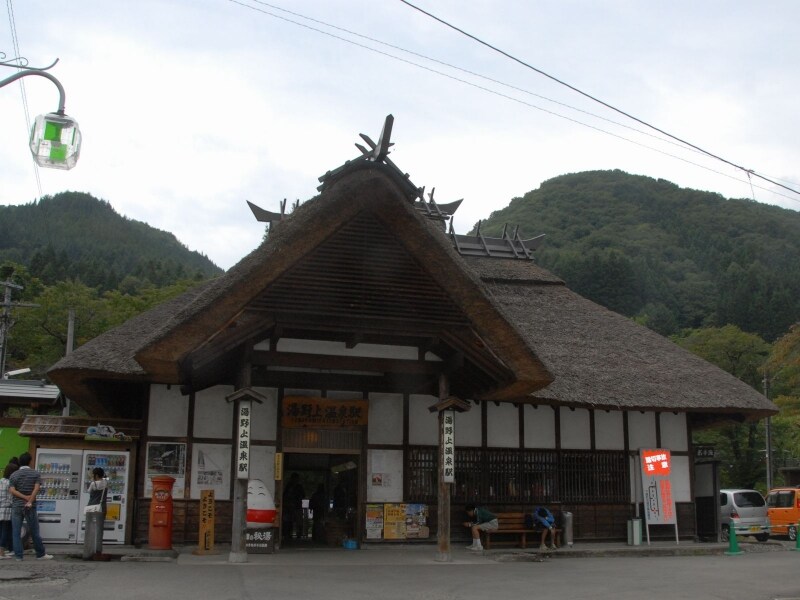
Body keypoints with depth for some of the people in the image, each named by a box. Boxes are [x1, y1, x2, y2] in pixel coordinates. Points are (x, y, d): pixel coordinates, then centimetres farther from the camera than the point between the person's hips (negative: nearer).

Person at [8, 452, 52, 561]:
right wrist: (30, 501, -14)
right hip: (30, 507, -1)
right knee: (34, 532, 6)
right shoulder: (36, 473, 0)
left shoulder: (14, 475, 4)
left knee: (16, 532, 6)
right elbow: (36, 488, -12)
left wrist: (25, 497, -11)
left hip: (16, 506, 1)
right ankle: (41, 554, 13)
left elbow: (11, 490, -8)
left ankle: (18, 555, 4)